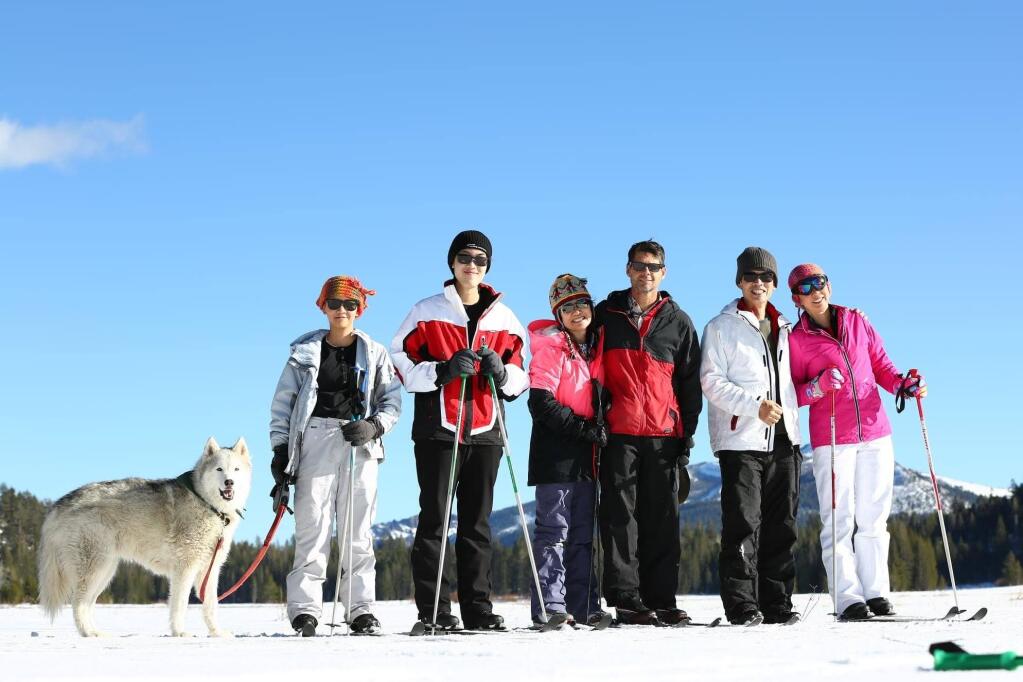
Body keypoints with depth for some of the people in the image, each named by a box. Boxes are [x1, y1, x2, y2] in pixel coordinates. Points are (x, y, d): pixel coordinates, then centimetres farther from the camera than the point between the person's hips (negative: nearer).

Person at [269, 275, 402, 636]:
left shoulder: (375, 353, 12)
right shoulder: (305, 350, 11)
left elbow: (392, 400, 10)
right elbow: (283, 401, 10)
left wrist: (374, 426, -9)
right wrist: (280, 450, 2)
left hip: (360, 446, 1)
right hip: (315, 440, -1)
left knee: (358, 530, -1)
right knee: (312, 527, -7)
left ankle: (361, 610, 2)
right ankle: (305, 610, -6)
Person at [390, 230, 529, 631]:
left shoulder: (504, 319, 13)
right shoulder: (427, 312, 3)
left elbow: (520, 376, 18)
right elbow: (401, 362, 0)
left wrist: (502, 373, -5)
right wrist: (442, 371, -15)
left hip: (485, 432, 3)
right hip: (437, 429, -3)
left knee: (477, 522, 6)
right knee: (434, 518, -3)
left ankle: (478, 609, 9)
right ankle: (432, 609, -1)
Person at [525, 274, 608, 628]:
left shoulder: (595, 348, 14)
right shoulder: (550, 347, -6)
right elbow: (541, 403, -14)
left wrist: (602, 428, 5)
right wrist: (584, 429, -16)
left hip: (587, 455, 7)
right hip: (556, 453, -7)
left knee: (583, 532, 8)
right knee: (554, 529, -8)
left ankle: (583, 606, 12)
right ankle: (550, 606, -7)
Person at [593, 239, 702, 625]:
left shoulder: (678, 323, 12)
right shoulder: (606, 316, 10)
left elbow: (690, 385, 13)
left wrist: (686, 438, 6)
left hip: (664, 435, 1)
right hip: (618, 434, -1)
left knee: (663, 521, 2)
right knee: (621, 517, -4)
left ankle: (660, 600, 7)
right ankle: (626, 599, -4)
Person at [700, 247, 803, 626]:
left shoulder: (783, 328, 18)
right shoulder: (721, 327, 1)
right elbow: (712, 382, -8)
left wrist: (792, 421, 15)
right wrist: (755, 407, -17)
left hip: (783, 439, 6)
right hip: (741, 439, -5)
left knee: (781, 526, 5)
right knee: (743, 526, -8)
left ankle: (777, 602, 10)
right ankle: (741, 604, -6)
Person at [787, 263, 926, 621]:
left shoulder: (857, 321, 10)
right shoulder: (797, 339, 1)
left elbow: (881, 365, 15)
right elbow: (792, 393, 1)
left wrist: (904, 385, -3)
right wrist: (819, 386, -18)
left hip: (875, 433, 3)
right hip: (831, 440, -3)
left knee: (873, 517, 5)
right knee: (840, 520, -6)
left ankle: (876, 592, 10)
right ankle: (848, 598, -5)